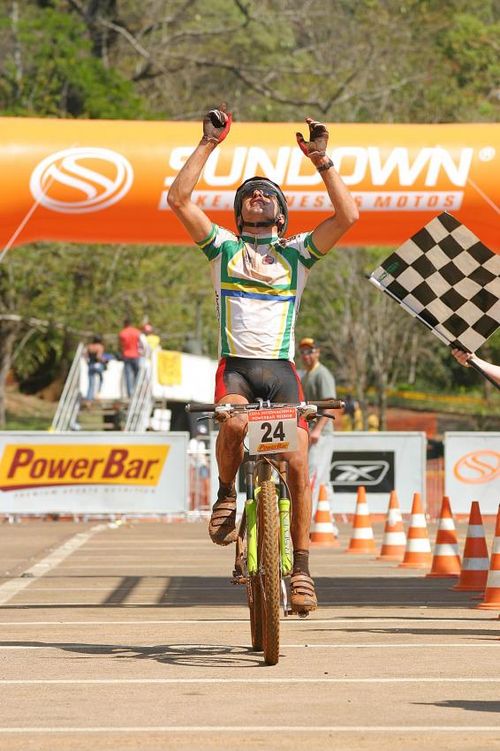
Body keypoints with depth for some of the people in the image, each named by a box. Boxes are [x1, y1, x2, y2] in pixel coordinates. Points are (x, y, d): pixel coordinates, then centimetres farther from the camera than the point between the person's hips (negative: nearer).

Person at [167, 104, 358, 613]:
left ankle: (301, 567, -2)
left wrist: (321, 160, -2)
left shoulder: (297, 252, 15)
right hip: (235, 365, -1)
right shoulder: (223, 246, 13)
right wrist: (208, 145, 0)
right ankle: (226, 494, -5)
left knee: (297, 463, -13)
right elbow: (178, 199, 1)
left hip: (281, 368, 1)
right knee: (235, 423, -34)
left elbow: (347, 215, 1)